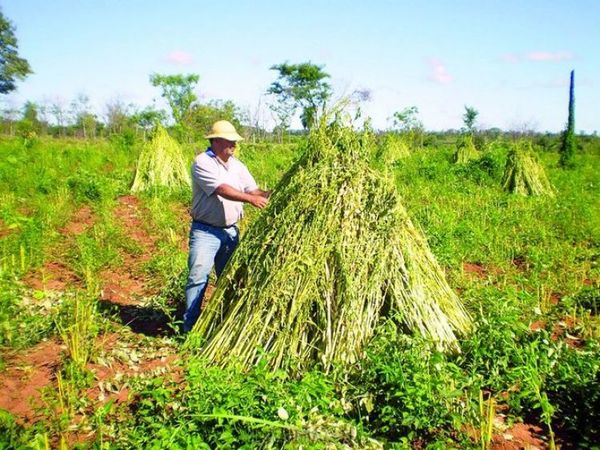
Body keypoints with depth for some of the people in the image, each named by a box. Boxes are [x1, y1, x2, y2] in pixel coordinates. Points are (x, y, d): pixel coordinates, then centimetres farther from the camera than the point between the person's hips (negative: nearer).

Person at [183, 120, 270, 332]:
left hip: (231, 231, 6)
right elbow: (221, 189, -23)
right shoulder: (202, 162, -11)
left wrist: (270, 196, -13)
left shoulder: (237, 165, 11)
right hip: (205, 231, -6)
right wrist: (250, 199, -30)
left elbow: (252, 189, 6)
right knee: (198, 277, -10)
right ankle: (190, 326, -1)